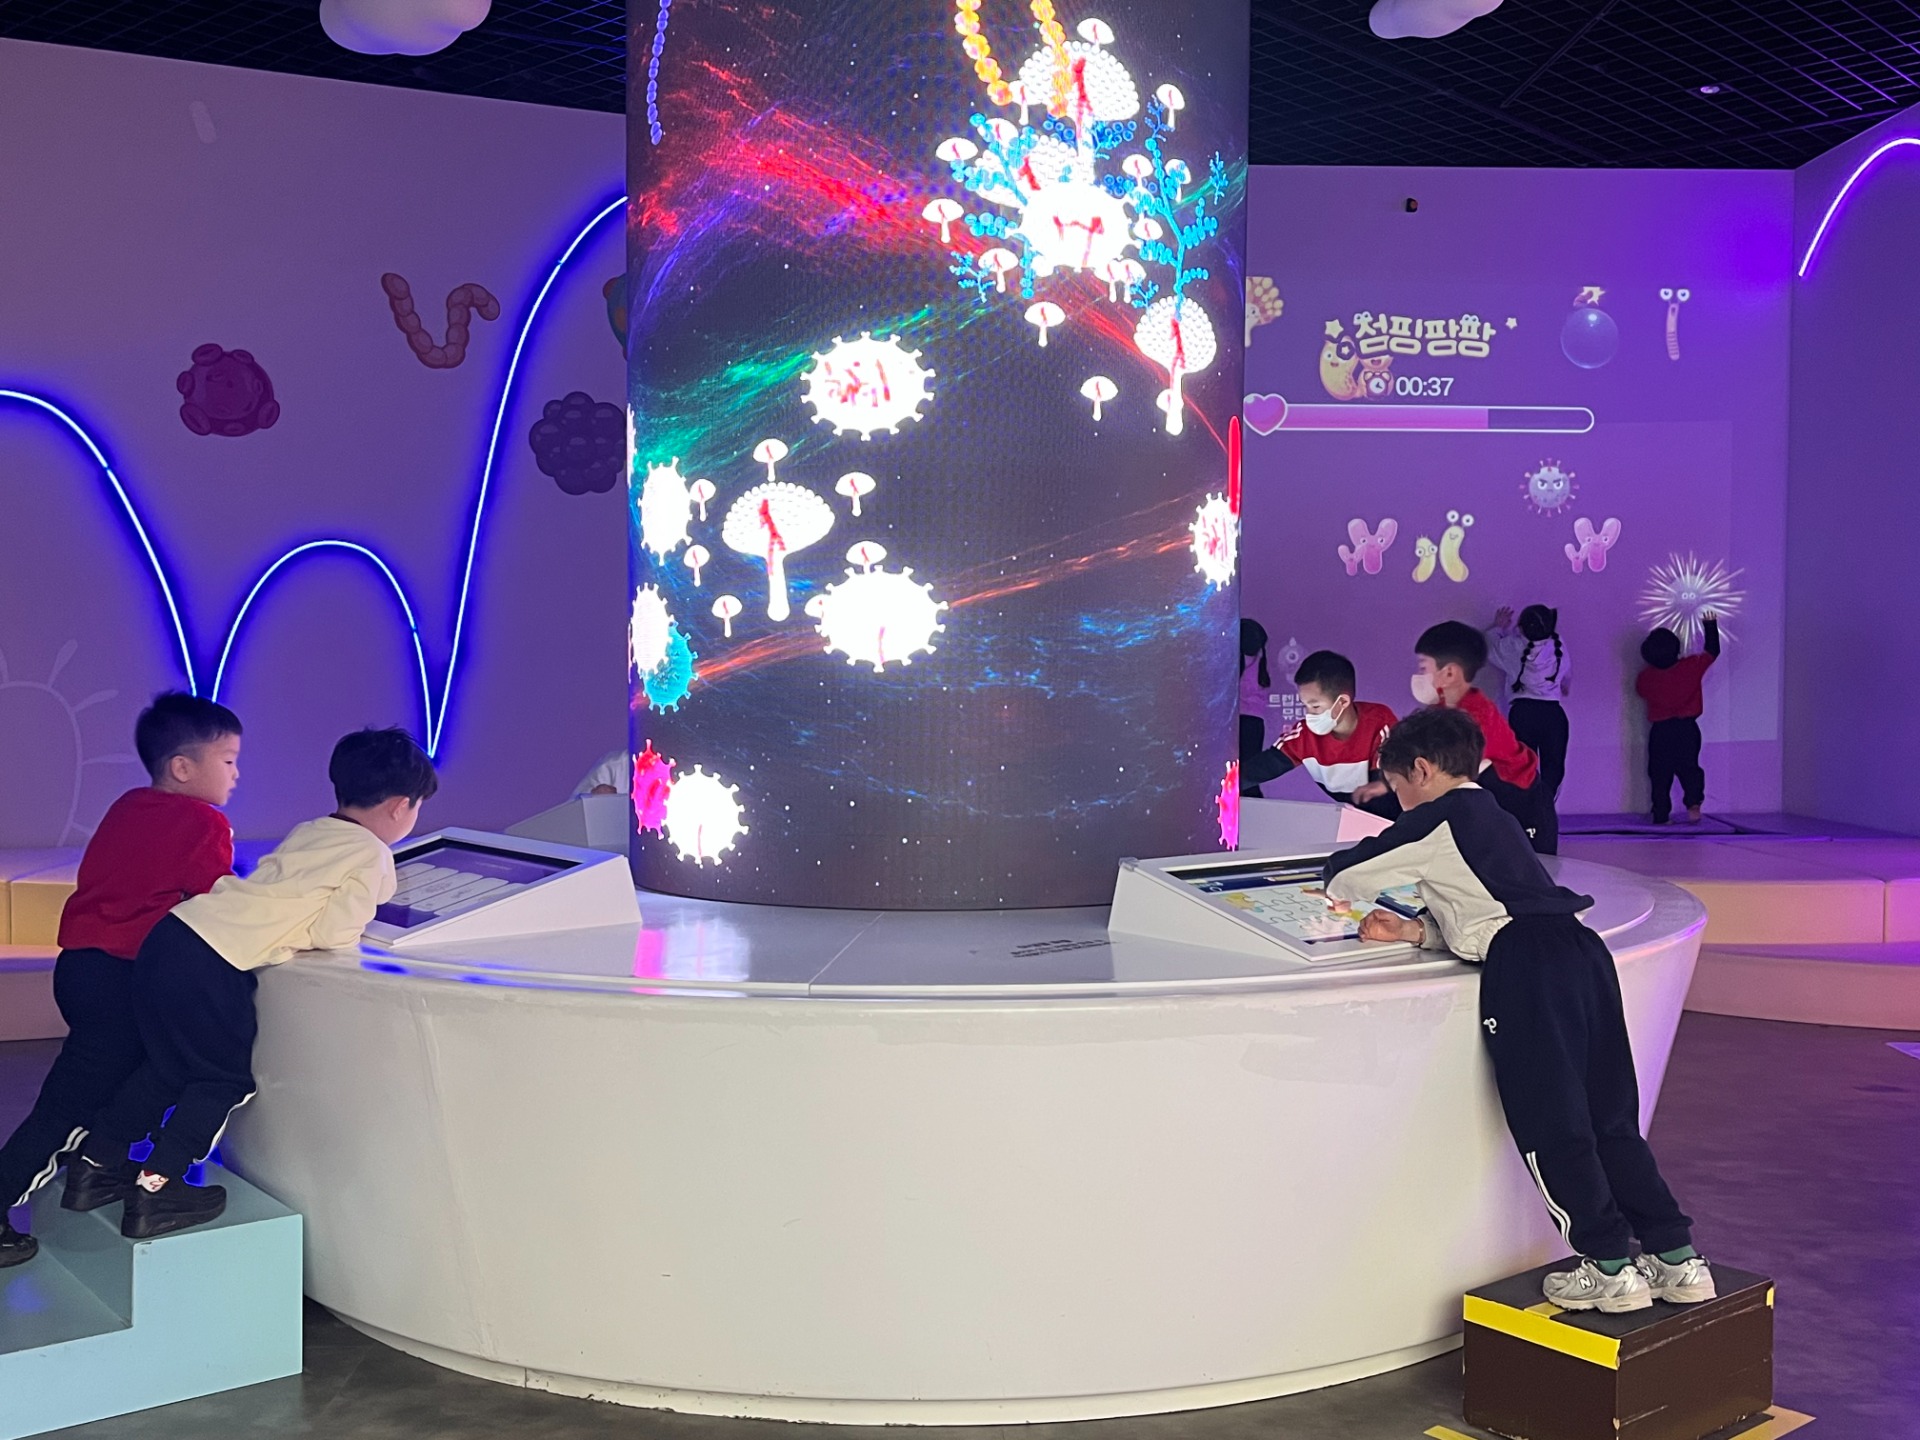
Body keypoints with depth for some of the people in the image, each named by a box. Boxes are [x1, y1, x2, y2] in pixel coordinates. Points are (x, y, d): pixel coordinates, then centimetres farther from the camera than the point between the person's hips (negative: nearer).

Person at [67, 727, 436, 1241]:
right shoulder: (373, 855, -4)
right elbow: (331, 933, -11)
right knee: (225, 1079, 9)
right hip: (213, 963, -8)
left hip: (172, 933, 8)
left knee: (169, 1068, 24)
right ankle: (157, 1190, 4)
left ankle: (95, 1161, 32)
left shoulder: (307, 832, 19)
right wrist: (355, 925, 9)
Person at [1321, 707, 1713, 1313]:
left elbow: (1344, 876, 7)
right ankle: (1677, 1259, 11)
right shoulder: (1496, 819, 29)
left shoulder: (1435, 821, 4)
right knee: (1611, 1121, 12)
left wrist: (1340, 884, 30)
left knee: (1551, 1127, -1)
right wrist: (1413, 930, 17)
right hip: (1583, 950, 9)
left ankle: (1610, 1268, 1)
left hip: (1528, 967, -9)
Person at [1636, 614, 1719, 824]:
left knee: (1660, 775, 6)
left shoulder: (1645, 677, -8)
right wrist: (1710, 626, 21)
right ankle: (1693, 803, -11)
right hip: (1687, 728, 0)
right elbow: (1712, 651, 9)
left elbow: (1640, 691, 14)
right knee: (1689, 768, 11)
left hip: (1659, 732, 0)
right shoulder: (1691, 667, -7)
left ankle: (1661, 814, 3)